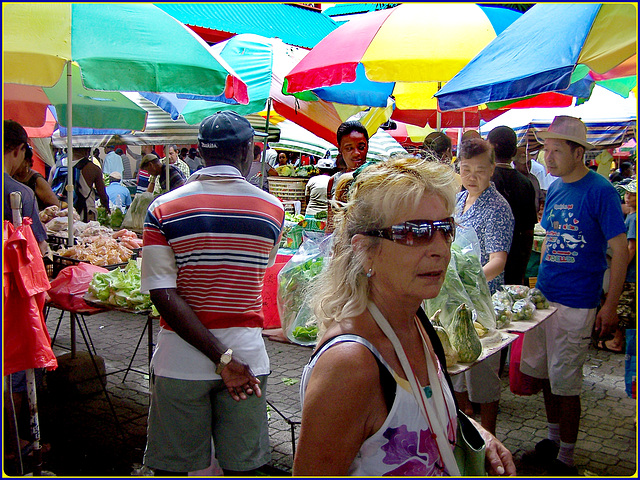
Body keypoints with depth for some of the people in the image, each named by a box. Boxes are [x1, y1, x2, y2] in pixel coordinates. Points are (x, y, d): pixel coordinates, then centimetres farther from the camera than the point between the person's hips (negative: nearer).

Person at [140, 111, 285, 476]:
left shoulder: (163, 209, -6)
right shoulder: (273, 209, -3)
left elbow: (163, 295, -14)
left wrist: (222, 359, -16)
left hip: (180, 358, 0)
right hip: (247, 354, 1)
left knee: (172, 465, 16)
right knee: (241, 466, 14)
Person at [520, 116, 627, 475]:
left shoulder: (600, 190, -11)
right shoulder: (554, 188, 9)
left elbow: (620, 250, -10)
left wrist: (611, 305, -13)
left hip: (576, 304, -7)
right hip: (543, 297, 7)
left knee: (565, 384, 2)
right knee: (544, 374, 15)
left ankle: (565, 459, 18)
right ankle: (553, 441, 33)